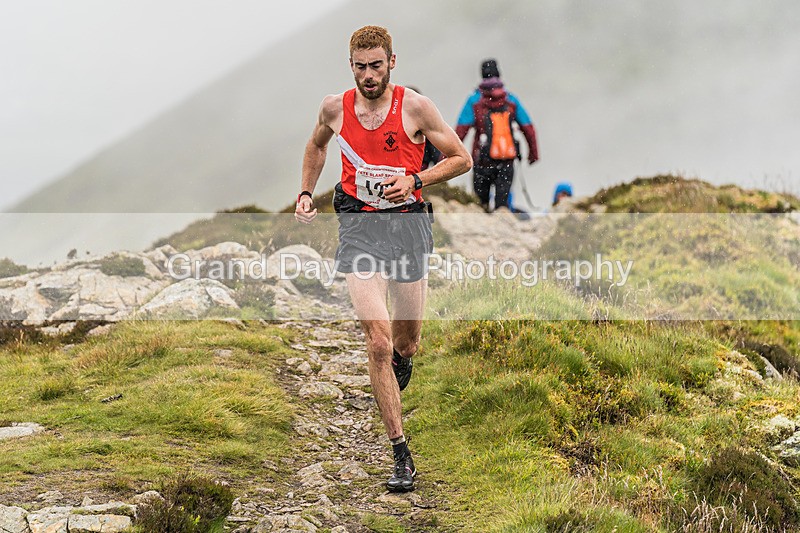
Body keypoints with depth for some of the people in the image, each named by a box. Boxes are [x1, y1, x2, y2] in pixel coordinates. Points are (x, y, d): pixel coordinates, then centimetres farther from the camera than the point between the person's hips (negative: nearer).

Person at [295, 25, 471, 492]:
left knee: (406, 344, 12)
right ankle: (402, 456, -10)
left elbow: (461, 159, 1)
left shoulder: (416, 107, -6)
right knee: (378, 344, -14)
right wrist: (306, 193, 14)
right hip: (359, 225, 0)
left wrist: (414, 181, -12)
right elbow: (317, 145, 25)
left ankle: (401, 357, 54)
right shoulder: (335, 107, 2)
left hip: (407, 222, 0)